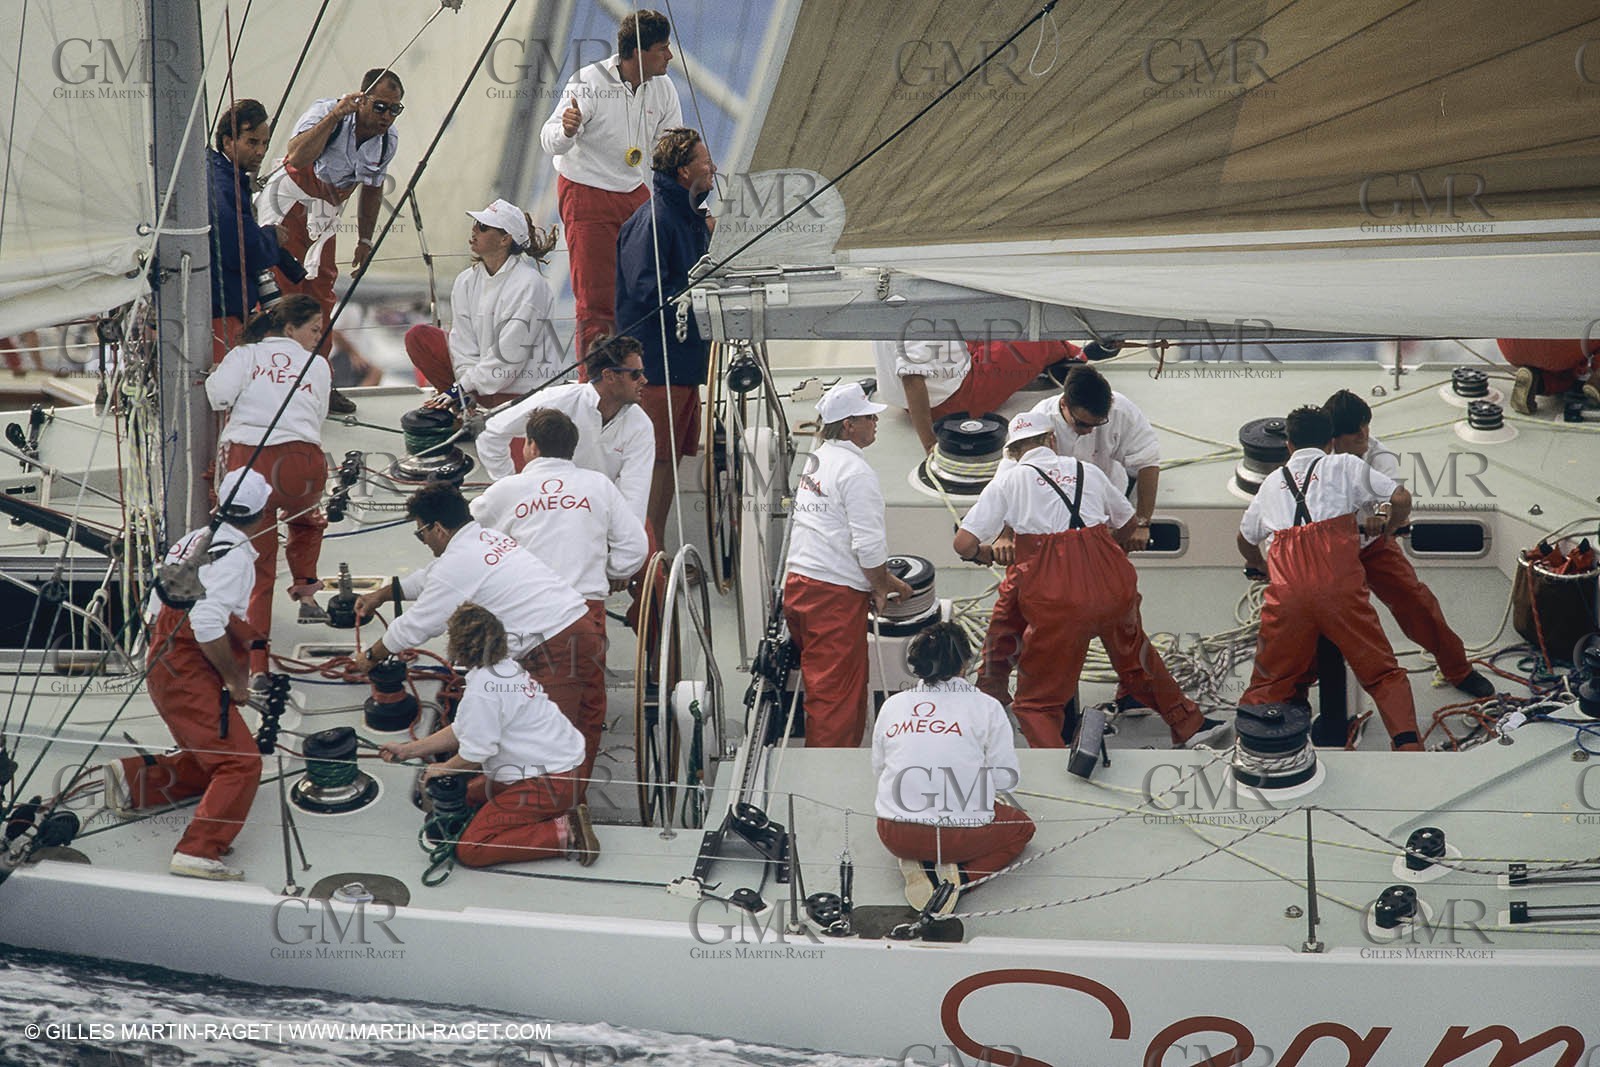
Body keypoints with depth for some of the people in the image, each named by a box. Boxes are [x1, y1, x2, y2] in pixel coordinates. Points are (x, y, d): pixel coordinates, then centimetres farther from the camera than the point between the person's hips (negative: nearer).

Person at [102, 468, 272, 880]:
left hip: (163, 664, 10)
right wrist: (236, 680, -15)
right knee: (240, 763, -15)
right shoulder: (234, 557, -17)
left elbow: (156, 609, 18)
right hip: (190, 676, -10)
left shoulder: (195, 539, 13)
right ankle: (198, 853, -24)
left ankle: (134, 777, 11)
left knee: (212, 762, 19)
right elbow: (207, 625, -27)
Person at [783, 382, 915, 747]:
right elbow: (868, 543, -17)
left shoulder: (817, 459, 17)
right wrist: (881, 588, 0)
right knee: (836, 693, -5)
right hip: (836, 594, -9)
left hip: (797, 581, 9)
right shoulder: (856, 470, -12)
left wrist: (884, 578, 24)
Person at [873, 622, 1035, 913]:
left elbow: (878, 768, 14)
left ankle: (922, 867, 3)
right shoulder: (986, 707, -5)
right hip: (960, 834, -4)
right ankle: (959, 875, -2)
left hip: (895, 836, 4)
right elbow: (1006, 778, -4)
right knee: (1022, 826, 27)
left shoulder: (892, 705, 4)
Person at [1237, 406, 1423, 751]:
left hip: (1286, 593, 2)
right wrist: (1388, 526, 32)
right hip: (1340, 587, -2)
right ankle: (1408, 745, -8)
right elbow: (1400, 498, 10)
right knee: (1383, 674, 7)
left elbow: (1246, 538, 42)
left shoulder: (1272, 482, 30)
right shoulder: (1346, 466, 19)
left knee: (1269, 683, 12)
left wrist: (1257, 565, 63)